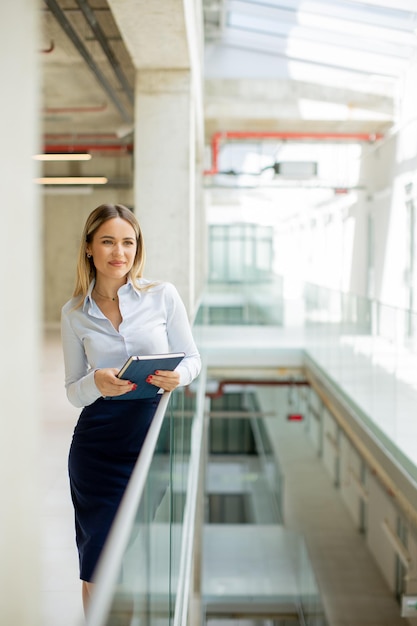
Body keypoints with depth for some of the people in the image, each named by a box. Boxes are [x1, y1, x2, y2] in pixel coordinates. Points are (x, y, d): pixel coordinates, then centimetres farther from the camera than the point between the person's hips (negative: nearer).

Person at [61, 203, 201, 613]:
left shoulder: (163, 295, -1)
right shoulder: (74, 313, 4)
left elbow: (192, 358, 6)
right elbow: (73, 391, 6)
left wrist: (178, 376, -17)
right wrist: (97, 384, -17)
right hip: (100, 443, 1)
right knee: (98, 566, 5)